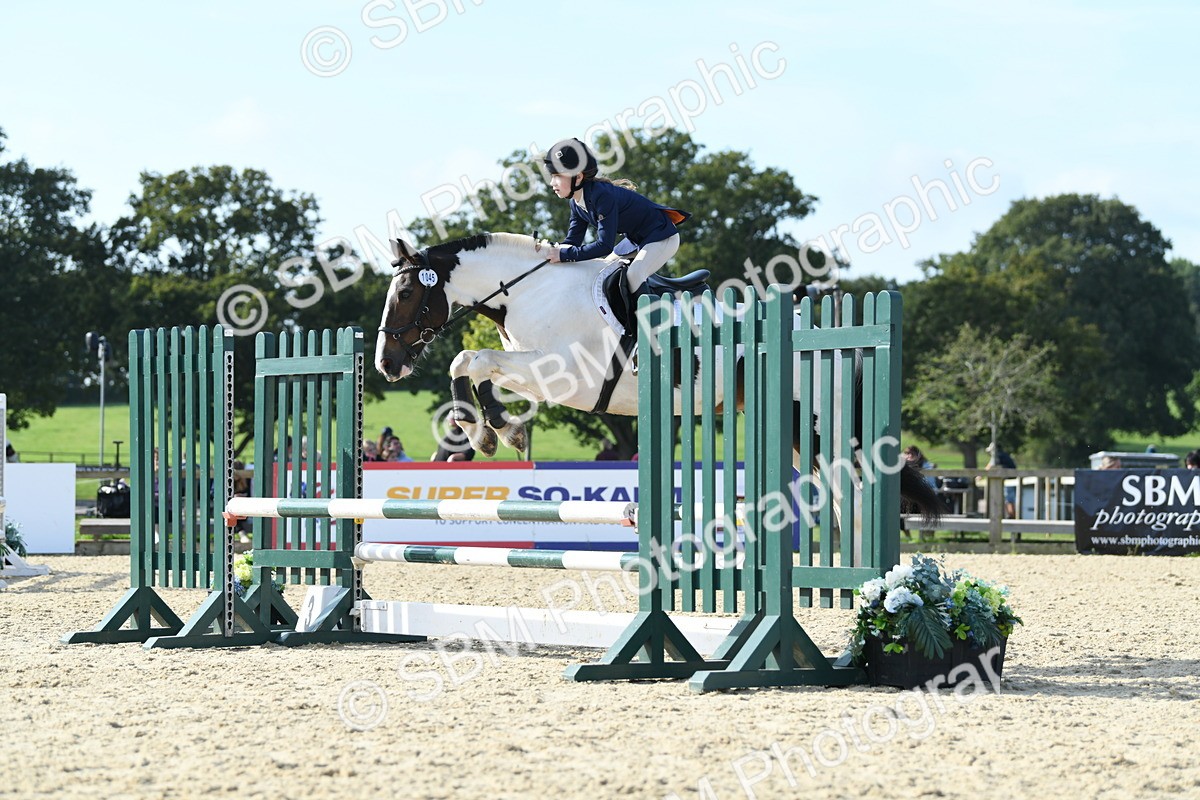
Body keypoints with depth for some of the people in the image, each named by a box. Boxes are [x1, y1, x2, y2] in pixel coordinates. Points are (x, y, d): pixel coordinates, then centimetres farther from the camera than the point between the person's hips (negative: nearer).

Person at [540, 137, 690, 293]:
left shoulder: (602, 195, -32)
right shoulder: (576, 202, -4)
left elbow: (605, 245, -34)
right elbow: (573, 240, -1)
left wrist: (564, 254, -33)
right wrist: (550, 248, -21)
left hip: (662, 236, -10)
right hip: (636, 239, 10)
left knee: (634, 274, -29)